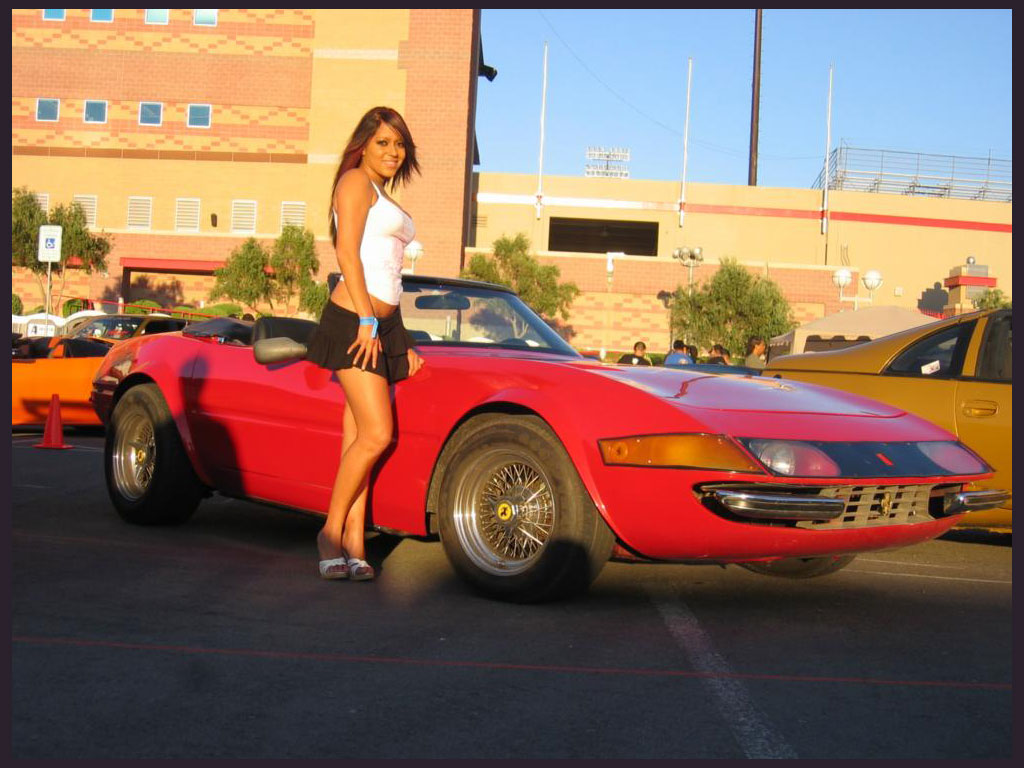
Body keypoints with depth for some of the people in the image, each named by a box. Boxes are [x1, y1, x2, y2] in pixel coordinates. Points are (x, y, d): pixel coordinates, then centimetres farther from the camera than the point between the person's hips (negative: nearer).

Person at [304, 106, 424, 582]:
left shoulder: (385, 200, 25)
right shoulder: (356, 181, -1)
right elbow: (347, 254, -11)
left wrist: (403, 344, 22)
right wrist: (367, 320, -18)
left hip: (383, 326, 8)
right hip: (354, 322, -8)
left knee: (358, 439, 3)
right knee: (376, 435, -15)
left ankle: (353, 545, 2)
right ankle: (331, 533, -3)